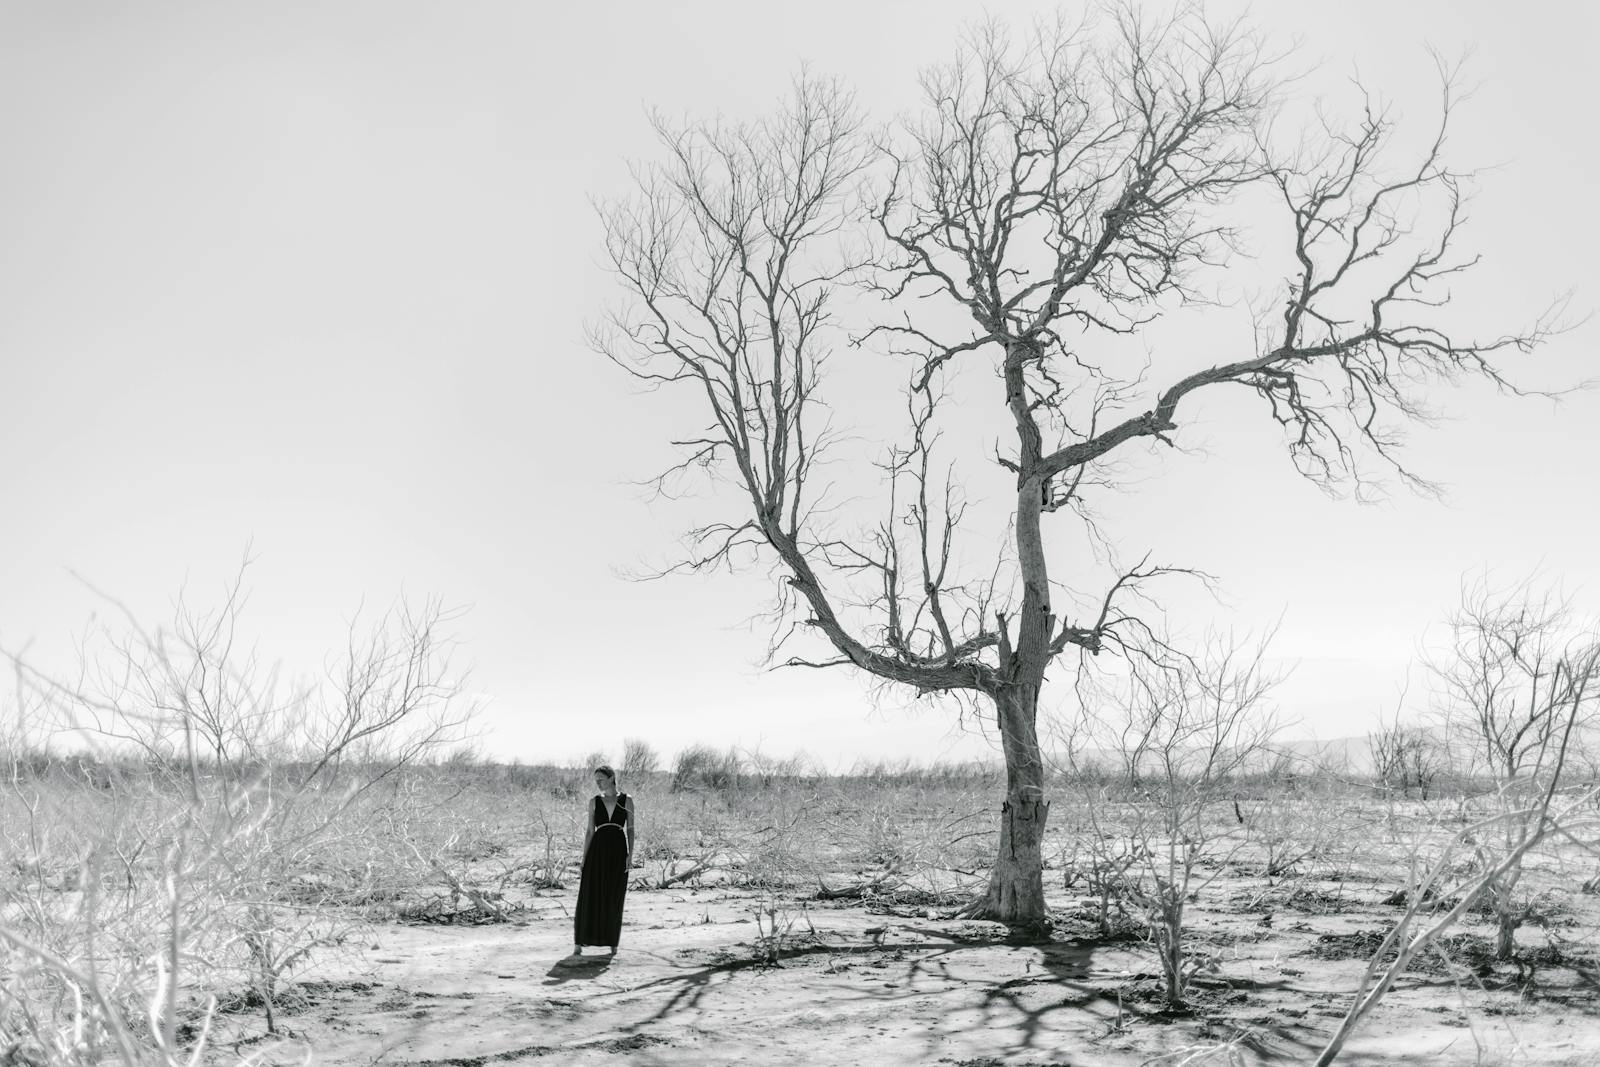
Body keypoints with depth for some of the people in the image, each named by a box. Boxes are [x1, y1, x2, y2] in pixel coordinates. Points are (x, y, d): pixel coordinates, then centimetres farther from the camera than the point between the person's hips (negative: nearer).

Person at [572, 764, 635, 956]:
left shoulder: (626, 800, 5)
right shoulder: (594, 802, 8)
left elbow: (630, 830, 3)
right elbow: (589, 831, 8)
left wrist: (630, 854, -7)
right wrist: (584, 858, 2)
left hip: (618, 850, -1)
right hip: (597, 849, 1)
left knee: (614, 898, 3)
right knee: (589, 896, -4)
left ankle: (612, 942, 14)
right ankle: (579, 942, -1)